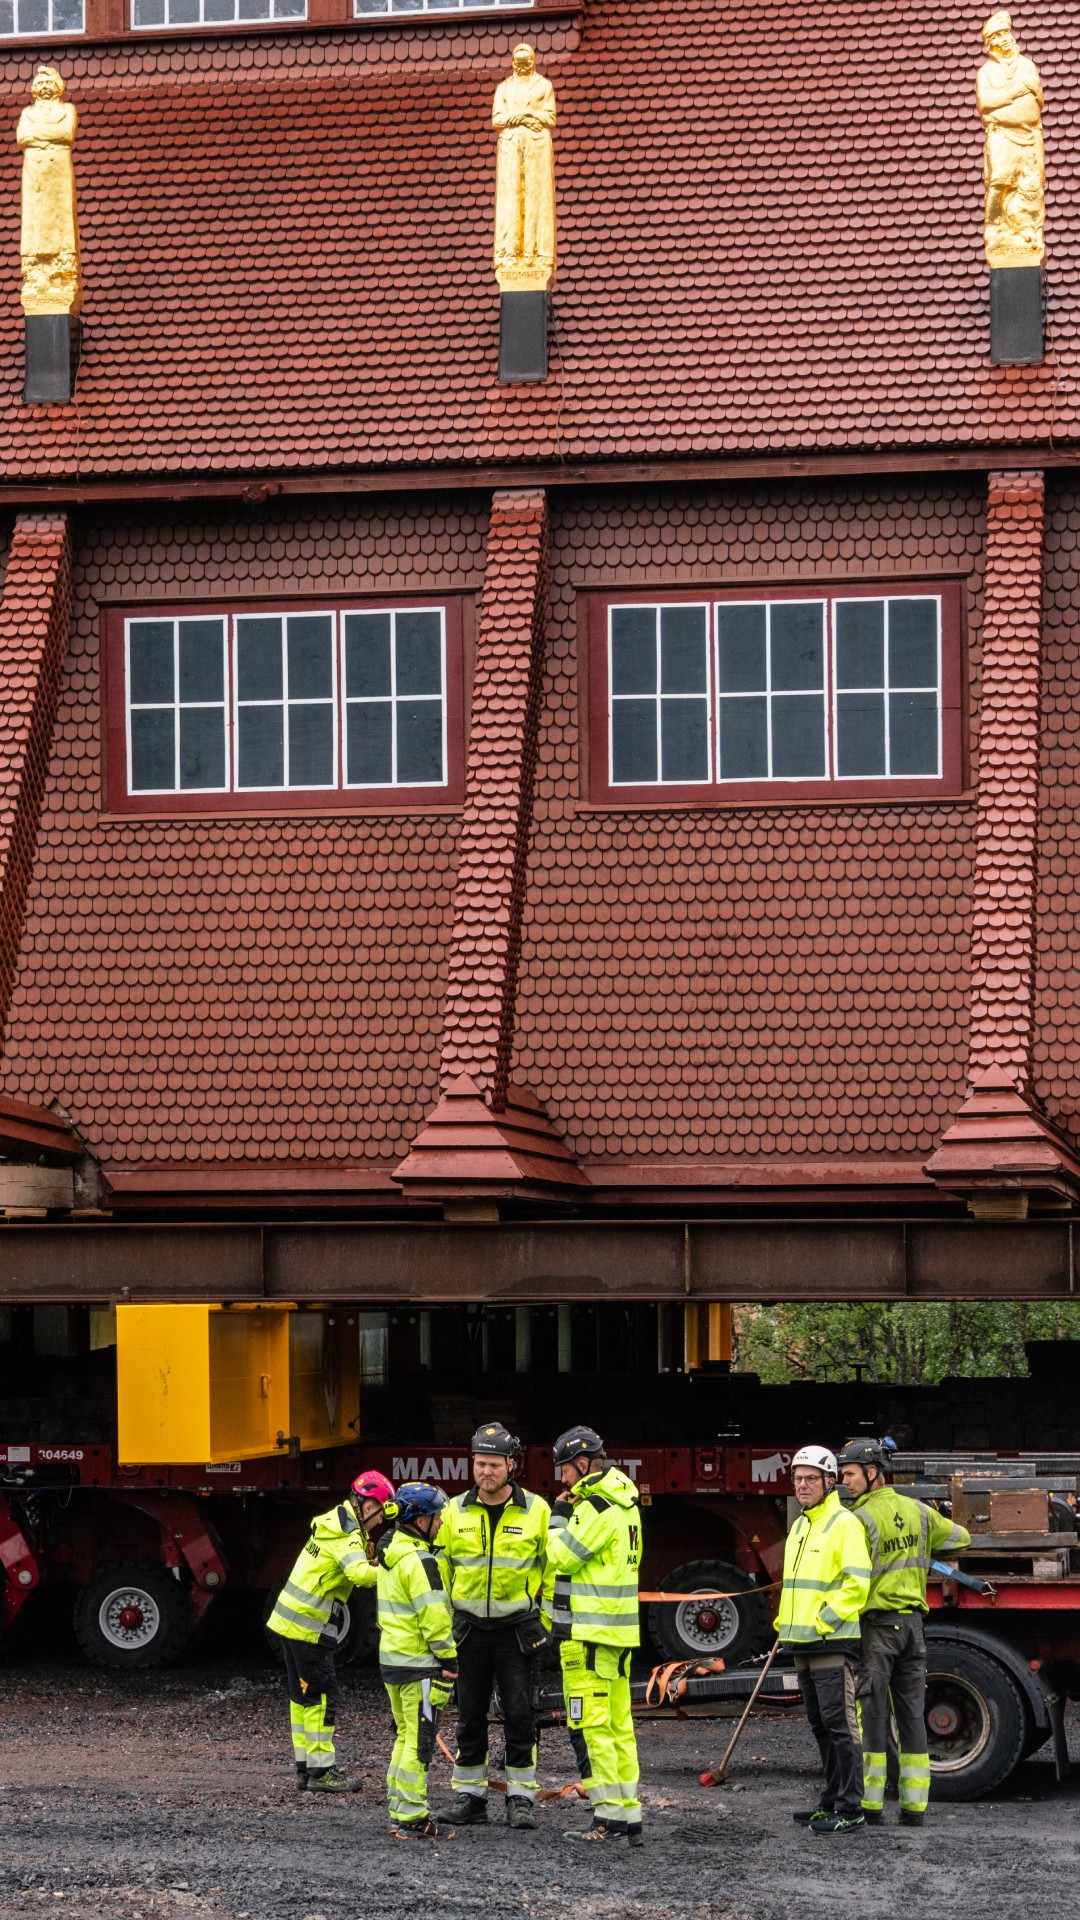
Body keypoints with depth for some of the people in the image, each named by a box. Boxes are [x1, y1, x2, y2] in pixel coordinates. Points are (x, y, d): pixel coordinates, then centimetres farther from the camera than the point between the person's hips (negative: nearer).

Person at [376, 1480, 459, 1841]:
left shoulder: (389, 1553, 13)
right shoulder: (419, 1561, -18)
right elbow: (434, 1619, -20)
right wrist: (449, 1661, -13)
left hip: (391, 1658, 10)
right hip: (419, 1663, -10)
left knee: (405, 1737, 16)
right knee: (420, 1740, -5)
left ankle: (399, 1812, 20)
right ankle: (412, 1819, -5)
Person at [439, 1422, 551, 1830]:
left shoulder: (535, 1511, -1)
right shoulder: (455, 1512, 4)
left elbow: (552, 1569, 3)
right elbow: (440, 1571, 10)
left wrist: (547, 1623, -1)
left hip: (517, 1628, -2)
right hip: (470, 1628, 2)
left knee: (520, 1716, -2)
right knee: (470, 1716, 7)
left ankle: (521, 1798, 5)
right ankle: (470, 1796, 14)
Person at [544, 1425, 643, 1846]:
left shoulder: (597, 1508, -16)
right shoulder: (622, 1503, 16)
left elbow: (560, 1557, -13)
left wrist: (558, 1517, -3)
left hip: (590, 1633, -10)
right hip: (616, 1632, 10)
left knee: (588, 1724, -7)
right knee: (618, 1724, 11)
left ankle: (609, 1816, -9)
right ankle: (630, 1816, 12)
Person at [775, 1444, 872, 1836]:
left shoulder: (844, 1524, -9)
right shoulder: (801, 1526, 19)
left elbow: (856, 1584, -18)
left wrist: (825, 1621, -19)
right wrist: (785, 1621, 15)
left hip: (833, 1642, -9)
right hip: (803, 1644, 9)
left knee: (839, 1725, -9)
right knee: (820, 1726, 14)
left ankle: (850, 1811, -9)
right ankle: (832, 1802, 21)